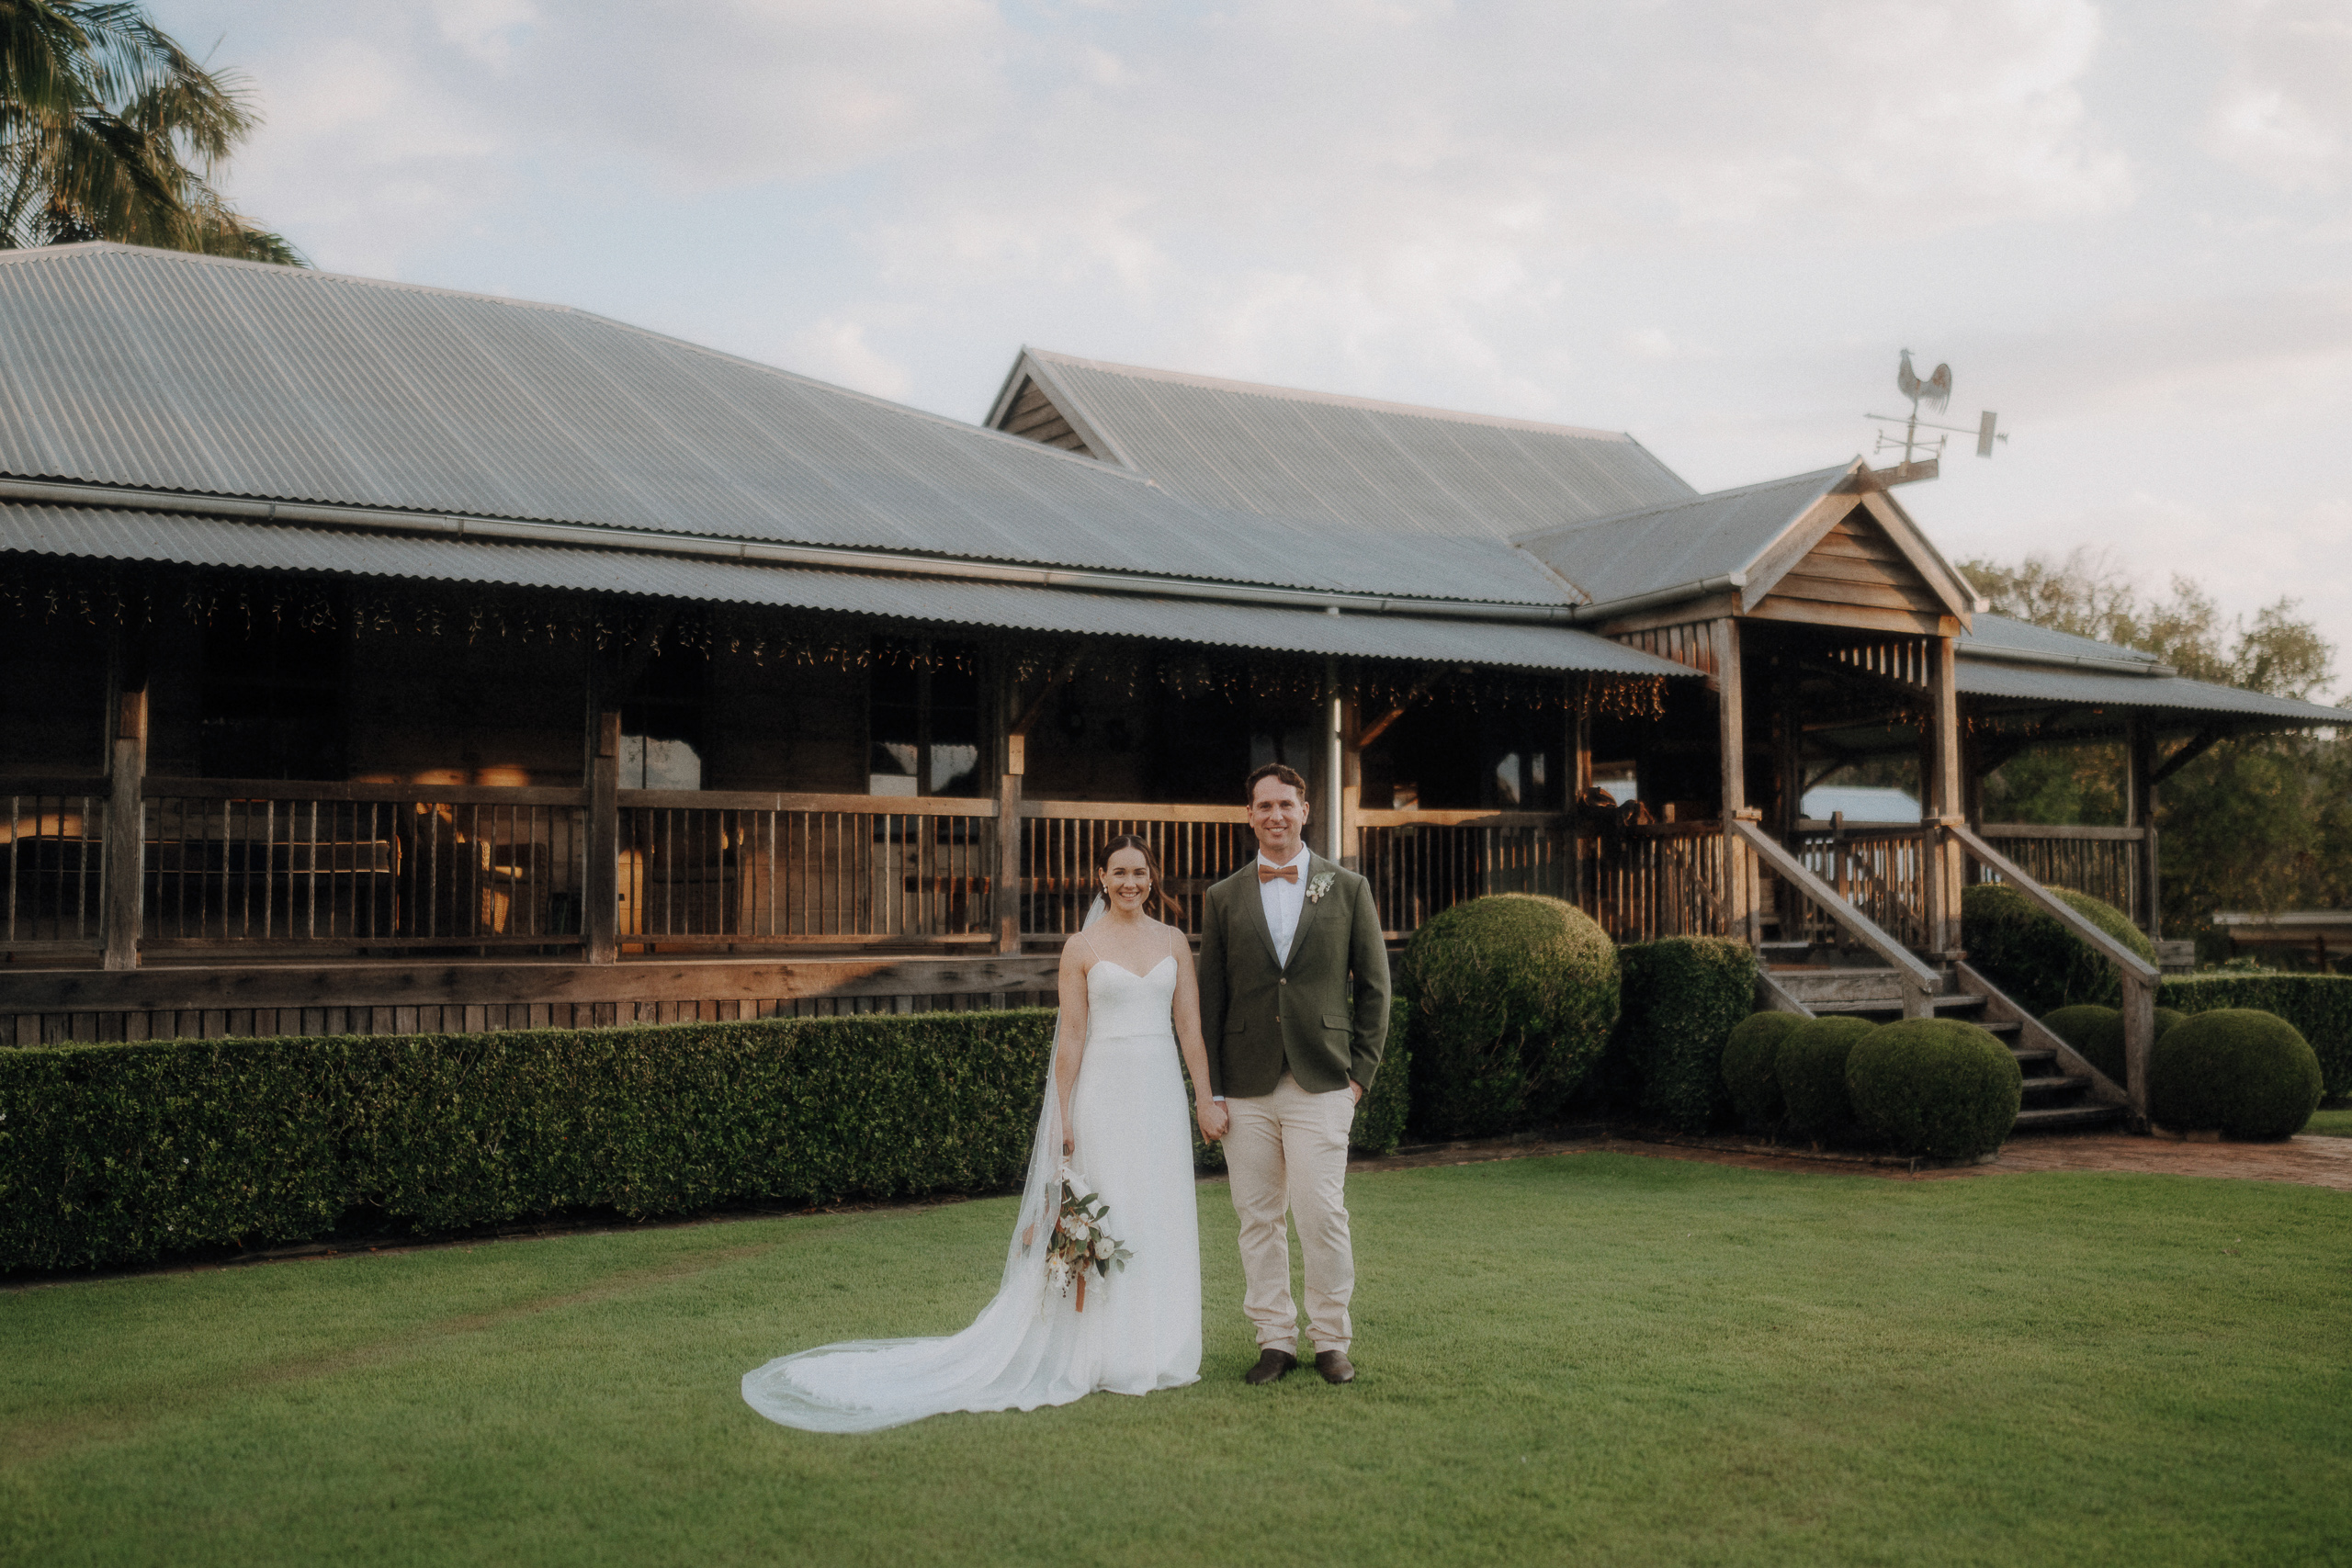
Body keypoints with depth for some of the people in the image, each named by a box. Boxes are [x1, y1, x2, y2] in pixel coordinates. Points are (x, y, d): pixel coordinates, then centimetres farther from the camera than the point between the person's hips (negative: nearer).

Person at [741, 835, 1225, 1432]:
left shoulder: (1174, 941, 9)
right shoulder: (1081, 947, 0)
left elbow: (1190, 1025, 8)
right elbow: (1072, 1037, -2)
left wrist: (1206, 1099, 3)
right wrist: (1062, 1119, -5)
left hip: (1162, 1092, 3)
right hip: (1104, 1091, -3)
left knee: (1162, 1222, 6)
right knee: (1104, 1223, -1)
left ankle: (1159, 1353, 17)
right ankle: (1110, 1357, 8)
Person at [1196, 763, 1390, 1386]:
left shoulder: (1348, 888, 7)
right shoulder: (1223, 898, 9)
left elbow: (1374, 985, 8)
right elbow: (1209, 999, 9)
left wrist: (1361, 1072, 0)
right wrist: (1209, 1088, 3)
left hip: (1321, 1084, -2)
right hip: (1246, 1088, 2)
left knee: (1321, 1215, -6)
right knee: (1257, 1218, 5)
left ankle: (1331, 1340, 10)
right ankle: (1275, 1340, 17)